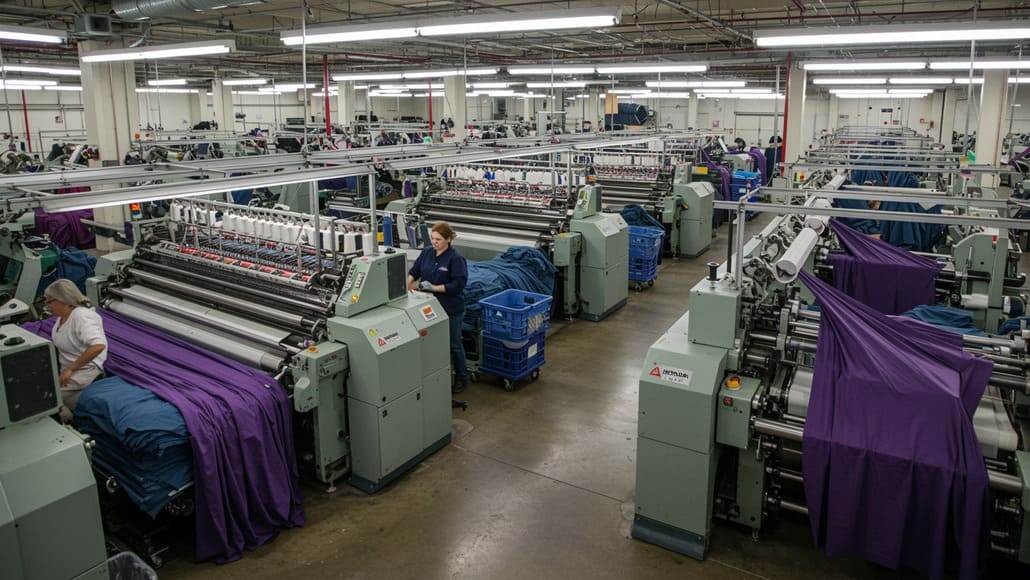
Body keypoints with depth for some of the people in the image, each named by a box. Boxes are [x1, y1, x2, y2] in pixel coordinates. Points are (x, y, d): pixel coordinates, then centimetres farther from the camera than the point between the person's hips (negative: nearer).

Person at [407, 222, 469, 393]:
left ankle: (462, 378, 27)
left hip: (450, 309, -5)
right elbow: (414, 271, 10)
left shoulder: (456, 258, -16)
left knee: (453, 344, 9)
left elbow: (459, 284, -21)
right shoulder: (427, 252, 1)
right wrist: (408, 283, -10)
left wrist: (434, 288, -24)